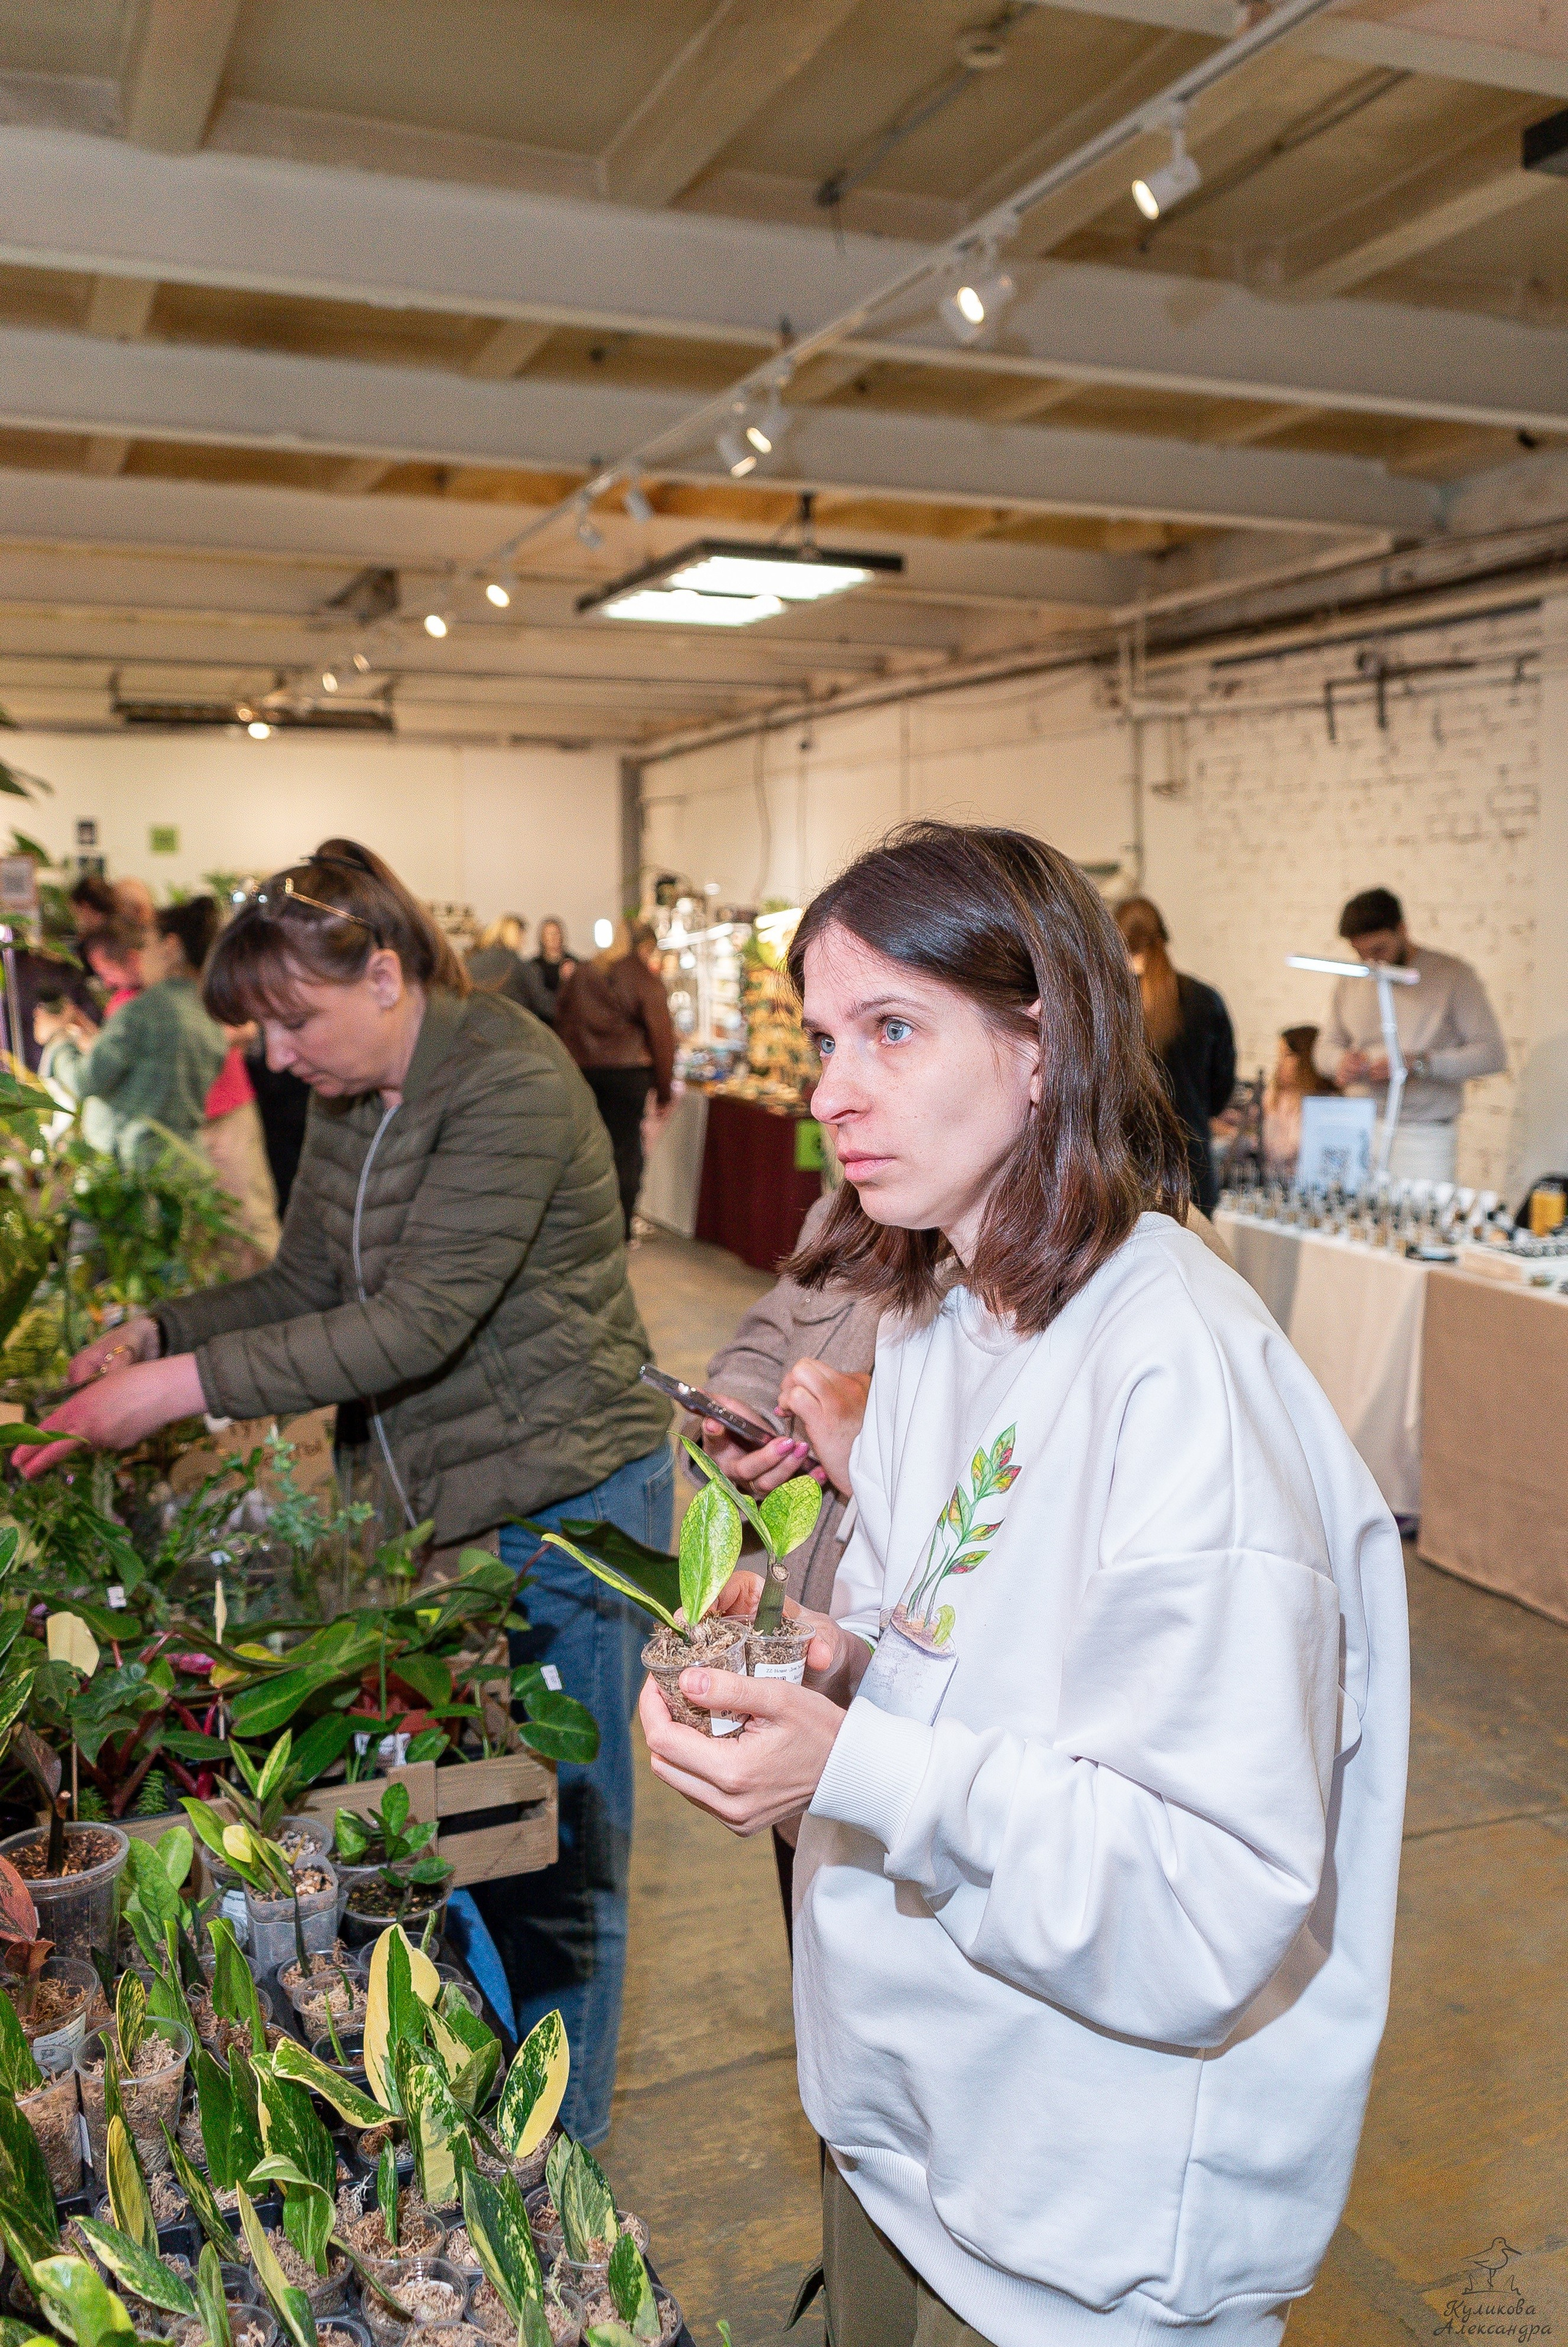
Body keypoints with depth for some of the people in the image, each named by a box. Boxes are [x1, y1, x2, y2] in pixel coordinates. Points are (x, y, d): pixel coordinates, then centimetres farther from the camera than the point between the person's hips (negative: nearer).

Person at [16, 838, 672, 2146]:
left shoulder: (511, 1084, -22)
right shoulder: (351, 1099, 6)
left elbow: (420, 1323, -27)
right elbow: (307, 1285, 12)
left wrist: (189, 1386, -26)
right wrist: (156, 1334, -4)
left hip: (562, 1507, -8)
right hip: (447, 1501, 8)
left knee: (552, 1844, 5)